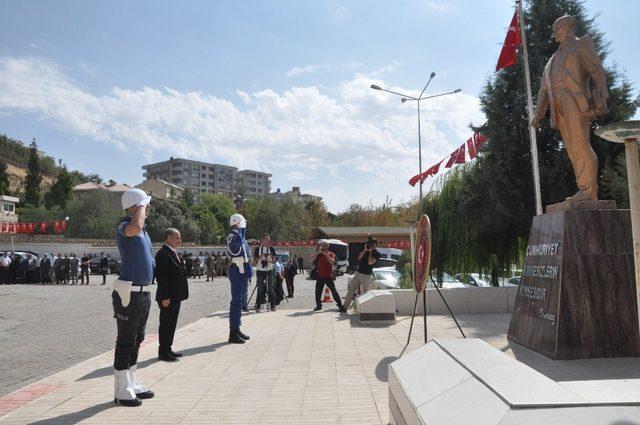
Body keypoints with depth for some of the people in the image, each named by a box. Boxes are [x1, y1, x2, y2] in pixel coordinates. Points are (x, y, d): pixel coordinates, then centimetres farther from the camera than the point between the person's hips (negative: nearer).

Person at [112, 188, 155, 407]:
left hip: (143, 292, 9)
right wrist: (142, 206, -24)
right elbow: (135, 227, -40)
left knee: (137, 340, 17)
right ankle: (122, 392, 12)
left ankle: (132, 384, 30)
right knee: (126, 341, 0)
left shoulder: (142, 229, 15)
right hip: (129, 292, -9)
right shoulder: (124, 225, -14)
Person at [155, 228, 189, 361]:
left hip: (175, 296, 10)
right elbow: (161, 276, -21)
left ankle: (168, 349, 26)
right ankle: (163, 352, 11)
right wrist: (165, 297, -22)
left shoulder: (172, 252, 15)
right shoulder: (162, 253, -16)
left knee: (171, 324, 16)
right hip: (168, 297, -10)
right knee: (166, 324, 1)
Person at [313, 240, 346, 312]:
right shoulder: (318, 254, 6)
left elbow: (332, 261, -19)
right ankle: (318, 305, 24)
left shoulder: (331, 254, 1)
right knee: (318, 292, 7)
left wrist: (325, 254, -23)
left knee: (334, 291, -5)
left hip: (328, 276, -3)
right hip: (320, 276, 3)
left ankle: (340, 306, 2)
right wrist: (318, 252, -19)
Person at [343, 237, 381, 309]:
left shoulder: (377, 253, -6)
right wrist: (365, 250, -7)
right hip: (357, 273, 6)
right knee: (350, 291, 5)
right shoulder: (365, 250, 14)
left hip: (366, 276, -6)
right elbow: (359, 258, 2)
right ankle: (345, 306, 10)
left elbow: (370, 262, -19)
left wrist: (370, 251, -11)